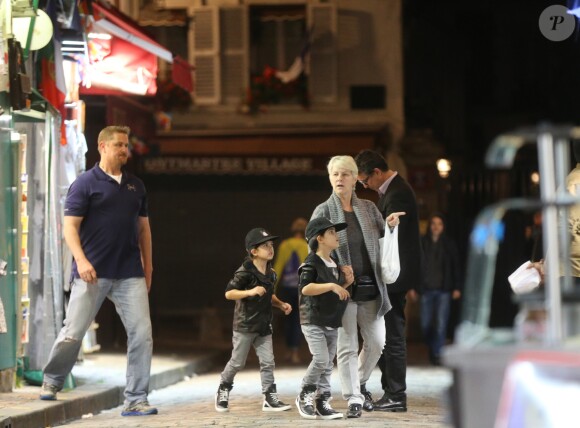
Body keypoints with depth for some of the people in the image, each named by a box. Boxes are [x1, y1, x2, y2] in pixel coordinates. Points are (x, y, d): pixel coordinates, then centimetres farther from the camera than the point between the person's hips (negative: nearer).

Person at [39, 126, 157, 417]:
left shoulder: (135, 186, 14)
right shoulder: (86, 183, -2)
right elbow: (70, 227, -7)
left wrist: (148, 266, 16)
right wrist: (81, 260, -19)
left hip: (130, 275, 4)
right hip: (93, 273, -4)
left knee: (141, 334, -5)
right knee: (73, 332, 1)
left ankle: (136, 401, 0)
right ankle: (51, 381, 26)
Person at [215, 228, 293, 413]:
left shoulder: (271, 274, 7)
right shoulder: (245, 272, -16)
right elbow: (229, 293, -20)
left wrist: (280, 304, 7)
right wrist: (250, 292, -32)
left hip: (264, 326, 6)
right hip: (245, 325, -6)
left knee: (268, 362, 1)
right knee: (237, 362, 5)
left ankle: (270, 398, 4)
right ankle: (223, 390, 27)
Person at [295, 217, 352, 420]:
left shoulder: (334, 264, 15)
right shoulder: (312, 263, -11)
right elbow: (305, 288, -26)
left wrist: (346, 283, 6)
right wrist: (331, 285, -30)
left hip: (332, 322, 8)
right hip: (313, 321, -8)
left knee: (328, 364, 6)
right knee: (321, 359, -17)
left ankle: (323, 403, 11)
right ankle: (305, 396, 0)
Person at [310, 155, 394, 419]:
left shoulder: (369, 208, 9)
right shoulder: (323, 211, 0)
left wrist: (392, 226, -7)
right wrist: (338, 269, -18)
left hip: (370, 287, 3)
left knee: (376, 341, 7)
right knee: (347, 346, -3)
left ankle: (360, 383, 31)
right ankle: (353, 399, 2)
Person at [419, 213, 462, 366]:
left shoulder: (449, 244, 4)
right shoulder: (422, 243, 3)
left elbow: (456, 266, 5)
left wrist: (457, 287, -1)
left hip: (443, 290, -1)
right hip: (426, 289, 1)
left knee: (441, 324, -8)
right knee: (426, 324, 4)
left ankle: (437, 354, -2)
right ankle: (432, 349, 28)